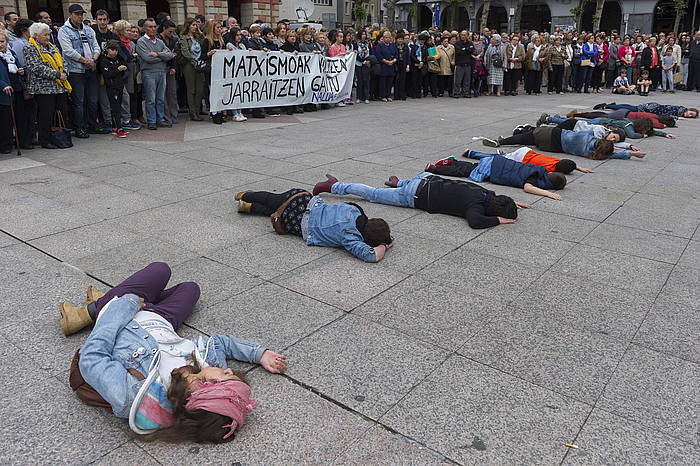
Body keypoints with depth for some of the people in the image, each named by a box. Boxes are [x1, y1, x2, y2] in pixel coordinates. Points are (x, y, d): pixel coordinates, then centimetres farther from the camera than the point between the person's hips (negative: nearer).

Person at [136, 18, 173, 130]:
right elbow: (148, 58, -16)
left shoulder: (160, 41, 15)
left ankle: (160, 120, 17)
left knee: (161, 99, 9)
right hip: (149, 73, -5)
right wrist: (163, 55, -5)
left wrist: (157, 54, -10)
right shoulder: (141, 42, -2)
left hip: (162, 72, 5)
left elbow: (170, 55, 3)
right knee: (151, 99, -2)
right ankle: (151, 121, 4)